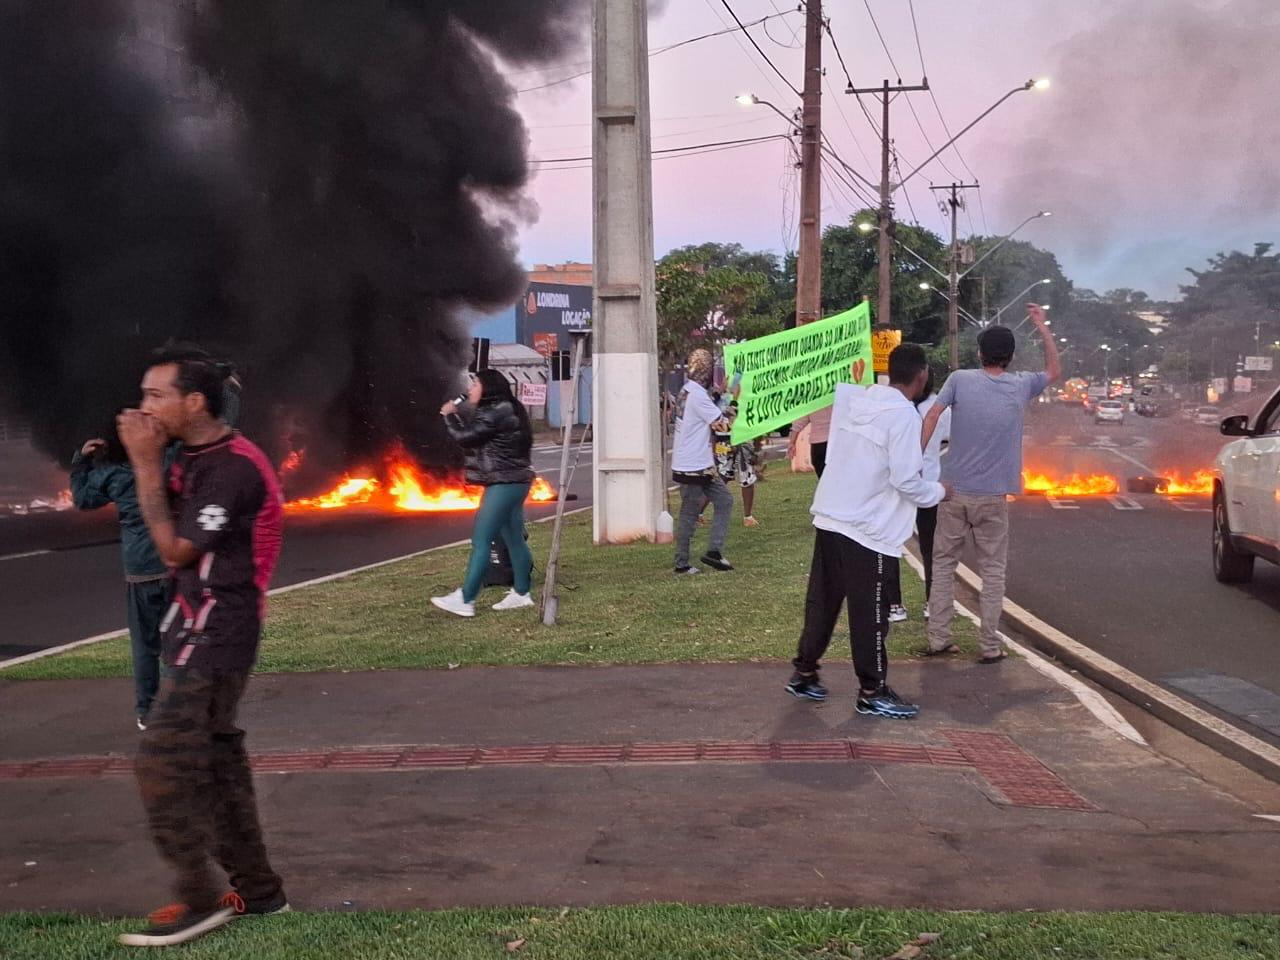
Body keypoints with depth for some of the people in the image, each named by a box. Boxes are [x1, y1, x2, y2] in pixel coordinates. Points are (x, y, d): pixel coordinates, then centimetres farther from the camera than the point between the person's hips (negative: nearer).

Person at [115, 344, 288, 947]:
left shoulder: (232, 468, -19)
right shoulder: (193, 460, 10)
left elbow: (175, 549, -18)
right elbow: (160, 534, 14)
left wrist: (146, 465, -15)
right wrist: (148, 463, 1)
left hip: (214, 637, -10)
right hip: (200, 633, 10)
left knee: (162, 764, -8)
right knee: (216, 761, 13)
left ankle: (199, 900, 0)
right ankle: (257, 888, 22)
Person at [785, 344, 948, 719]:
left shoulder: (851, 397, 4)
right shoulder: (903, 415, -16)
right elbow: (906, 480, -17)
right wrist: (939, 491, -1)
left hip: (829, 519, 7)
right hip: (869, 531, -7)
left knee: (822, 602, 18)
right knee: (870, 613, 3)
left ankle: (803, 673, 27)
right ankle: (872, 693, 12)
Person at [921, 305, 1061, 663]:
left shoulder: (960, 379, -2)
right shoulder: (1021, 385, 2)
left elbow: (932, 416, -12)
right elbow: (1054, 371, 21)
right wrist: (1042, 327, 20)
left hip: (954, 490, 0)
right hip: (993, 497, 0)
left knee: (943, 563, 11)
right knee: (992, 571, 8)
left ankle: (938, 638, 11)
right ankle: (990, 646, 8)